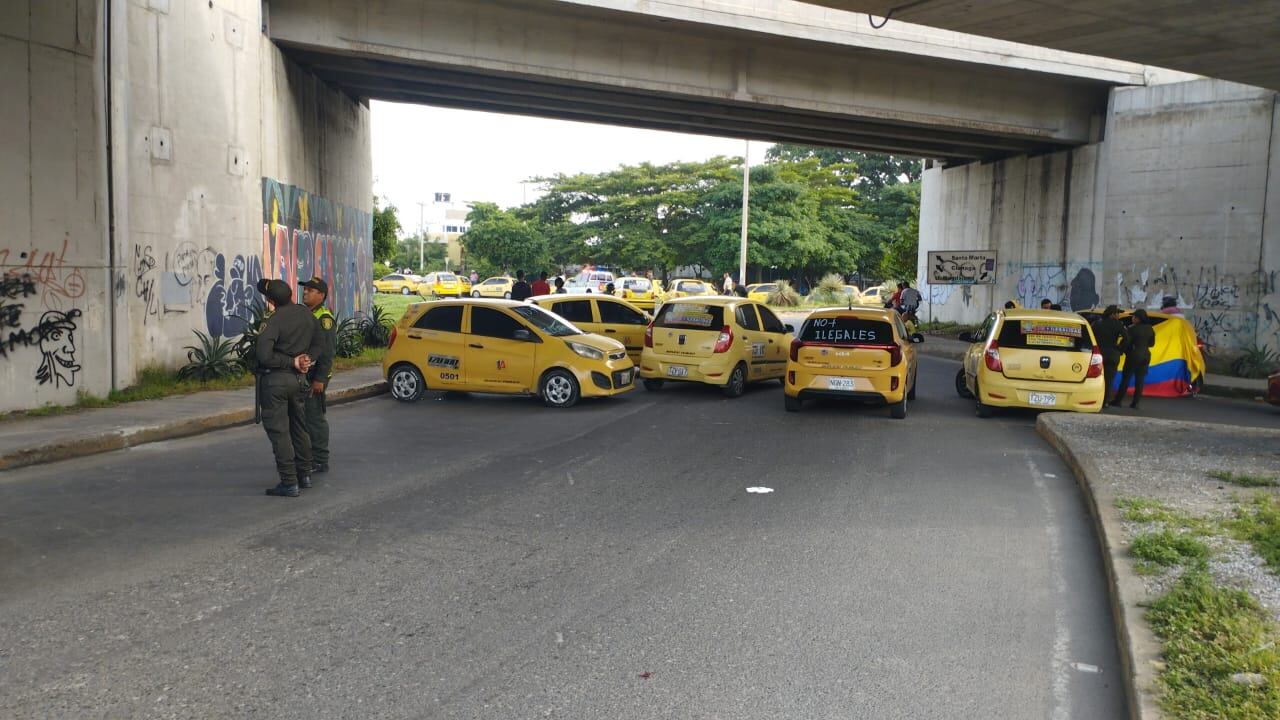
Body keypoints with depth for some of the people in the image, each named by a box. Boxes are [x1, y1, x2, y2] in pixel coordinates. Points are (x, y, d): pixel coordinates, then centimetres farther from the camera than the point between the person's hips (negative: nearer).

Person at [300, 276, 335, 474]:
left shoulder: (324, 318, -13)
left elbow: (328, 352, -18)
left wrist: (320, 379, -21)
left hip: (315, 377, -9)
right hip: (301, 375, 9)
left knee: (315, 417, -4)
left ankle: (320, 461, 4)